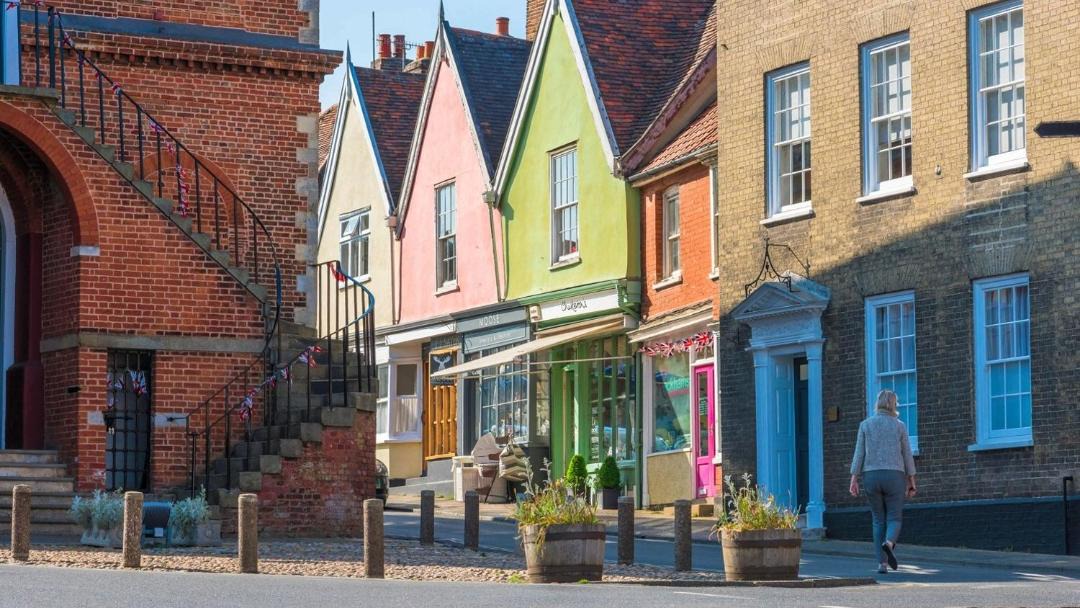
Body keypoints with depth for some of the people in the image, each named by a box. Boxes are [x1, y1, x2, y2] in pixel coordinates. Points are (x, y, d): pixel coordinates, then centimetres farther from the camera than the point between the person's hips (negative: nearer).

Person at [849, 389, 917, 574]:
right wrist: (911, 483, 8)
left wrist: (854, 480, -2)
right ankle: (889, 544, -29)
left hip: (871, 476, 2)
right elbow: (907, 456, 3)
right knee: (894, 519, 4)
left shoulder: (865, 425, 4)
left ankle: (882, 563, 3)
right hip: (894, 476, -2)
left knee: (879, 520, 12)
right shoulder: (899, 426, 2)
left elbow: (859, 454, -1)